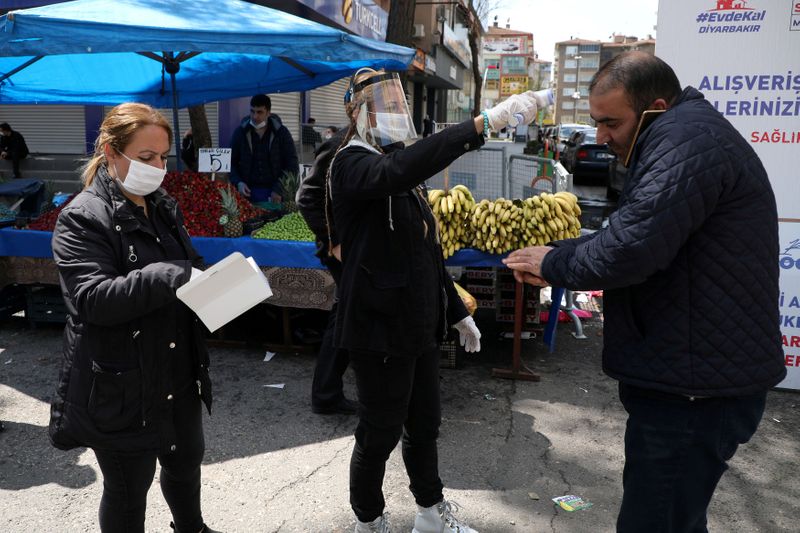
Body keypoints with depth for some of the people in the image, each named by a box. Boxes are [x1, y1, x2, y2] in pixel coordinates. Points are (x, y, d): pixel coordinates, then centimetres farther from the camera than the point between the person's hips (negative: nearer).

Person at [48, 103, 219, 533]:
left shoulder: (163, 208, 8)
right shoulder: (81, 219, -15)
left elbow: (191, 268, 15)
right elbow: (94, 298, -27)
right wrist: (171, 278, -37)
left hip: (179, 376, 7)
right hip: (119, 389, -7)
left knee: (186, 459, 26)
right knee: (128, 489, 12)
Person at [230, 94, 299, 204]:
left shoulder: (281, 132, 3)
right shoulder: (240, 132, 7)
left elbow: (292, 165, 1)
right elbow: (231, 162, 10)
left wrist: (279, 190, -10)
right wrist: (238, 183, -8)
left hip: (276, 194, -1)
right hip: (248, 192, 1)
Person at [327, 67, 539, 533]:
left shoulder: (405, 168, 13)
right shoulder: (352, 165, -13)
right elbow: (396, 173, -39)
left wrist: (457, 310, 18)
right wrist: (481, 124, -44)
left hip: (421, 323, 8)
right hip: (380, 327, -8)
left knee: (425, 424, 19)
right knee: (381, 433, 7)